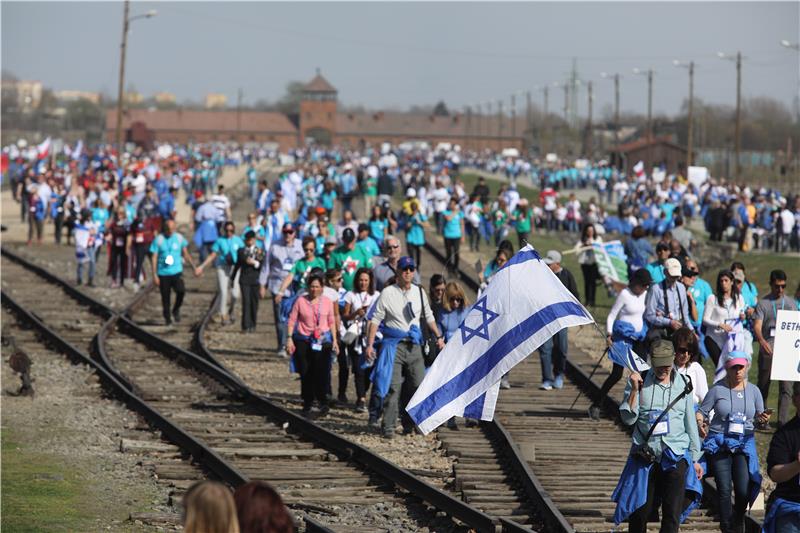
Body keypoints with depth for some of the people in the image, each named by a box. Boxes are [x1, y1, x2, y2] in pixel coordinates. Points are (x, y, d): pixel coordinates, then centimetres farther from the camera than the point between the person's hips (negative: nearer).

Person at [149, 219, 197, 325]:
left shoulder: (179, 238, 4)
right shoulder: (158, 240, -3)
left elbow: (185, 254, 15)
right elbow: (154, 258, -1)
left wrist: (194, 266, 11)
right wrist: (154, 275, -6)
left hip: (177, 271, 1)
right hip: (163, 273, -1)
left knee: (181, 290, -21)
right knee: (165, 297, 2)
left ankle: (176, 310, 4)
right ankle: (167, 317, 19)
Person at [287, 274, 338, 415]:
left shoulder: (327, 302, 7)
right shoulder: (300, 301, 1)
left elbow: (331, 322, 14)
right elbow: (292, 320, 2)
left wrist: (334, 340, 9)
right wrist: (289, 338, -6)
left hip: (322, 340, 0)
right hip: (303, 341, 0)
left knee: (321, 372, -12)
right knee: (305, 373, 2)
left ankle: (323, 402, -8)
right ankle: (307, 403, 13)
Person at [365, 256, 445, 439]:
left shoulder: (419, 292, 10)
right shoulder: (387, 293, -3)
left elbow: (428, 316, 24)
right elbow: (375, 319, -2)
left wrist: (438, 336, 22)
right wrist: (370, 345, -7)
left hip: (414, 345, 5)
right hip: (394, 344, -5)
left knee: (419, 385, 3)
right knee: (393, 386, -10)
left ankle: (409, 422, 16)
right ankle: (388, 427, -7)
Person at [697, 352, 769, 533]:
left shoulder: (753, 391, 7)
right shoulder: (718, 389, -2)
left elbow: (759, 417, 13)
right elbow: (702, 411, 1)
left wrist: (763, 419, -10)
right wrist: (700, 424, -20)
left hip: (744, 443, 2)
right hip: (719, 443, -2)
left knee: (744, 490, -6)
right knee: (724, 490, -2)